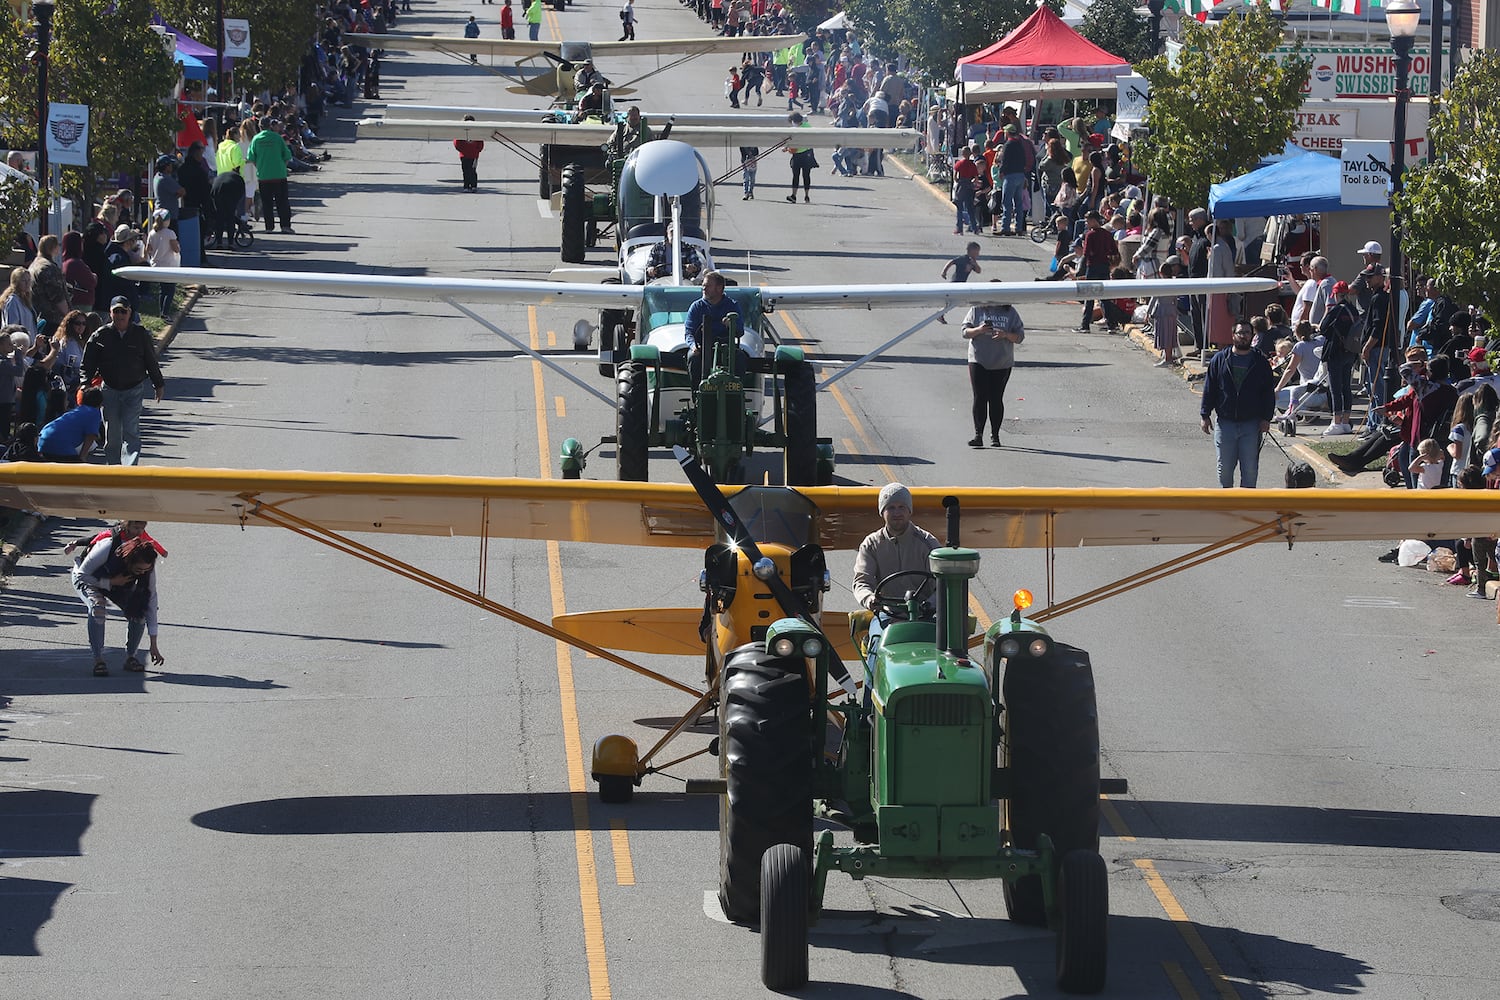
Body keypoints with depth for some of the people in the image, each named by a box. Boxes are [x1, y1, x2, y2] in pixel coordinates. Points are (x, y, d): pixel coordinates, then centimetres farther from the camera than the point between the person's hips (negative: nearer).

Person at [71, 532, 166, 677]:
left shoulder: (147, 567, -28)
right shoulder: (107, 548, -41)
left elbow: (151, 601, -22)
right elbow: (82, 575, -27)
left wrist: (153, 645, -21)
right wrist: (111, 583, -39)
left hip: (118, 583, 3)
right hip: (87, 578, -3)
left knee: (139, 611, -21)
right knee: (97, 607, -34)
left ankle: (130, 657, -1)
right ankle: (98, 660, -25)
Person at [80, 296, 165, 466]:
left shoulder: (140, 334, 0)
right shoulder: (100, 335, -1)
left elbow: (151, 361, 9)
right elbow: (88, 364, 3)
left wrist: (159, 385, 14)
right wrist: (85, 384, -10)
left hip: (134, 390, -2)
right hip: (110, 390, 2)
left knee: (131, 432, -11)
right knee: (112, 434, 7)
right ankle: (114, 466, 20)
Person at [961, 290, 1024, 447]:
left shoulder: (1010, 312, 5)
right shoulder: (977, 310, 5)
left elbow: (1020, 336, 4)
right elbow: (965, 332, 4)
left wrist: (1006, 335, -16)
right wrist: (979, 330, -17)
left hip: (1002, 363, 0)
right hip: (978, 361, 0)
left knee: (996, 399, 3)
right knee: (979, 398, -7)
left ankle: (995, 436, 12)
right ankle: (978, 435, -8)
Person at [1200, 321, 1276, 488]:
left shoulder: (1260, 362, 5)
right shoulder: (1219, 360, 4)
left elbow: (1268, 393, 6)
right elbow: (1209, 389, 7)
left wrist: (1266, 418, -1)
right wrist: (1204, 415, 1)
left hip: (1252, 424, 0)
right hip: (1225, 422, 1)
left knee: (1250, 467, -1)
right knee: (1225, 466, 5)